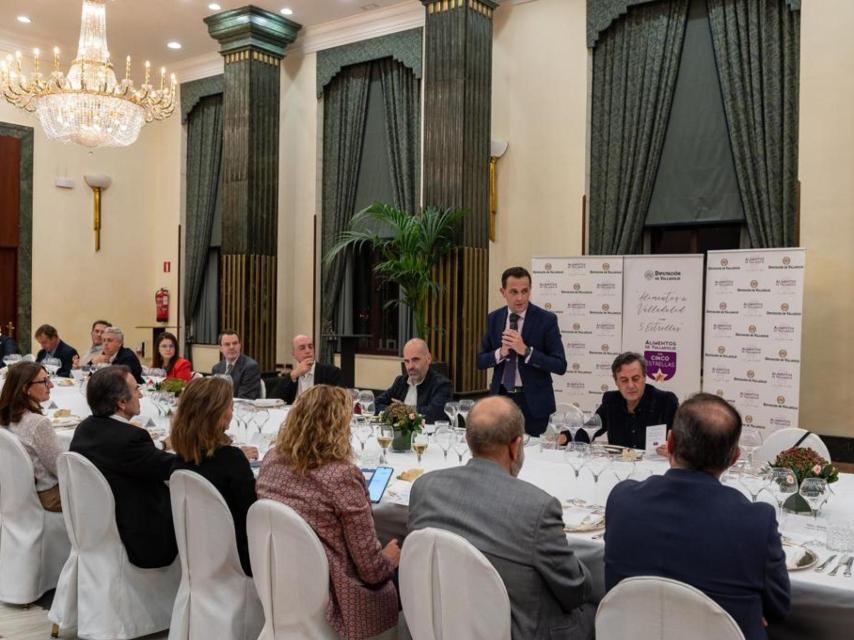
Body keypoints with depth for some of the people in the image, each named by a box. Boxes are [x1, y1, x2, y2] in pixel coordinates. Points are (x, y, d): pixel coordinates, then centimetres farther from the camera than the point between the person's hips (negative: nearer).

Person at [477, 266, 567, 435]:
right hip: (501, 397, 3)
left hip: (533, 401, -3)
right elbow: (481, 361, 6)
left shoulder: (546, 319, -9)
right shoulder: (494, 318, 4)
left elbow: (560, 366, -12)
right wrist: (500, 353, -14)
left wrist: (525, 350, -23)